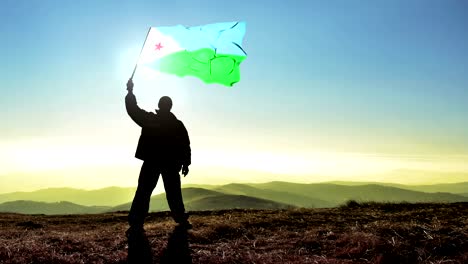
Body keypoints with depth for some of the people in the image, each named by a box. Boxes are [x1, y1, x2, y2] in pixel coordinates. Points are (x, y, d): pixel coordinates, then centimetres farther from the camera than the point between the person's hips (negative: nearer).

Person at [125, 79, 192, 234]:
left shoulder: (149, 119, -3)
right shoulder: (178, 124, 2)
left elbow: (133, 110, 5)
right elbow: (185, 145, 2)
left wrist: (130, 91, 15)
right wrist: (185, 163, 7)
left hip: (151, 163, -1)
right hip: (171, 164, 2)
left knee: (143, 193, 0)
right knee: (173, 194, 11)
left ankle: (136, 224, -6)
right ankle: (182, 220, 17)